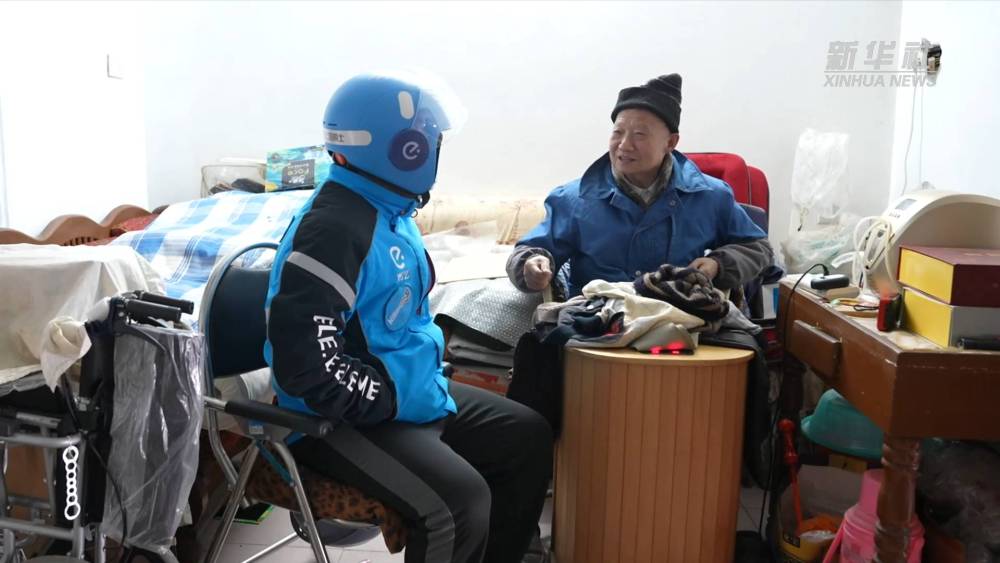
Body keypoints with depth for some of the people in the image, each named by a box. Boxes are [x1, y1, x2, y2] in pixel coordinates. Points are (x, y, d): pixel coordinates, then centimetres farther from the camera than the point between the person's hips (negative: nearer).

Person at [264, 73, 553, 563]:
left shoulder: (390, 211, 9)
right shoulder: (332, 229, -23)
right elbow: (307, 370, -27)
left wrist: (430, 356, 4)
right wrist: (402, 396, -18)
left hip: (405, 389, 10)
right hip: (337, 418, -10)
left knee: (527, 436, 8)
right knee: (461, 499, -28)